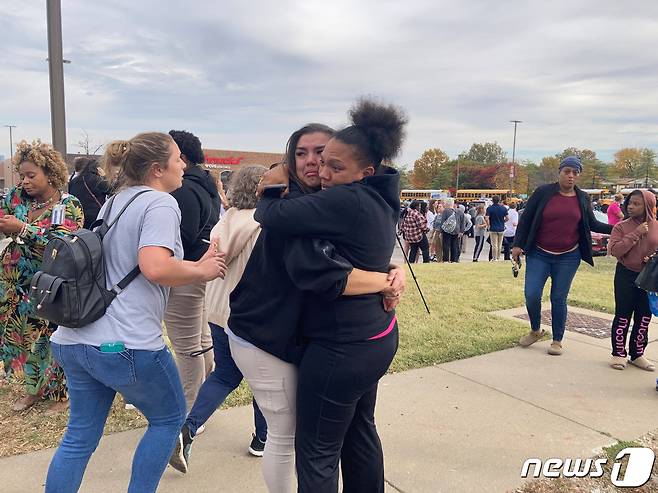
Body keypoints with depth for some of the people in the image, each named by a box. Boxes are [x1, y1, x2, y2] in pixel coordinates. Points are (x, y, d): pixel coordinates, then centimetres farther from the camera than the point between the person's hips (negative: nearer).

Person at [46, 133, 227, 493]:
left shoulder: (114, 202, 17)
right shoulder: (160, 203, -11)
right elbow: (156, 268, -27)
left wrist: (197, 265, 16)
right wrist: (203, 271, -10)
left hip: (74, 340, 8)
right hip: (125, 343, -8)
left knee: (81, 435, 18)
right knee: (169, 418, 16)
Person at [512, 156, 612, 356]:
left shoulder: (583, 198, 5)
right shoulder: (543, 192, -5)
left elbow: (592, 224, 15)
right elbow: (526, 218, -1)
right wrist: (518, 245, -5)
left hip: (568, 257, 2)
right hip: (539, 254, -1)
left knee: (558, 298, 5)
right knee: (532, 295, -7)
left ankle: (557, 340, 20)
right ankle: (535, 330, 20)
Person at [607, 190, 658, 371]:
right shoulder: (621, 227, -6)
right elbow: (614, 250, -18)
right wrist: (635, 234, -22)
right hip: (626, 276, -3)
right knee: (623, 316, 3)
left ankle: (637, 354, 24)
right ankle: (619, 353, 15)